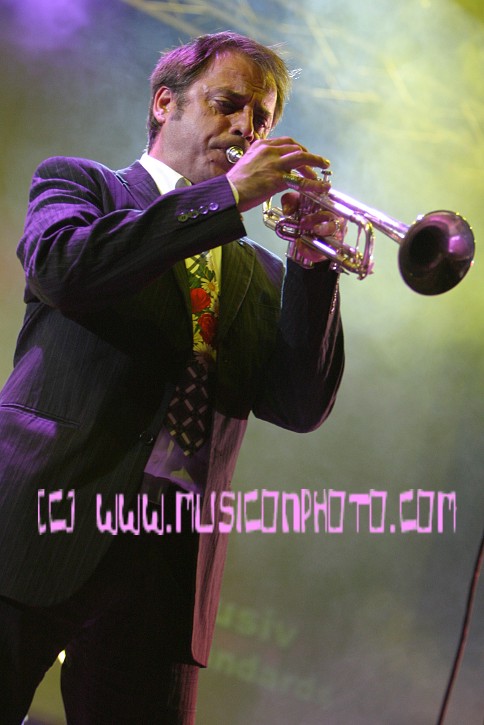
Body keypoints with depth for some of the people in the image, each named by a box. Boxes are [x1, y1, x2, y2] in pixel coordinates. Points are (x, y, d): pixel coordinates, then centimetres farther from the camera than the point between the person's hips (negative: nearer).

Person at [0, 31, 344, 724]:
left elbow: (299, 407, 9)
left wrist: (312, 265, -3)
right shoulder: (79, 182, 13)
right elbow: (61, 265, -11)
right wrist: (228, 196, -11)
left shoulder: (259, 272, 22)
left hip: (171, 558, 4)